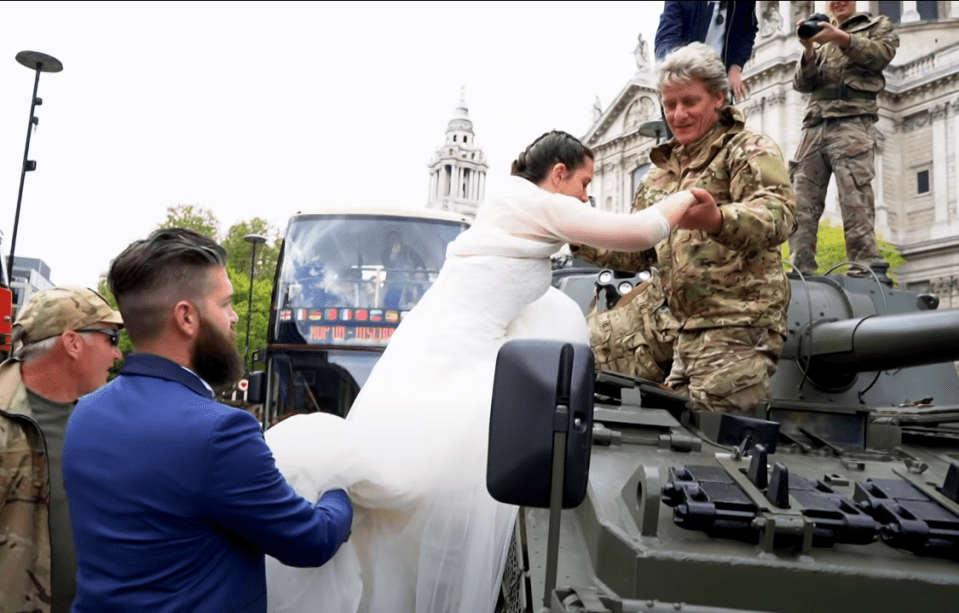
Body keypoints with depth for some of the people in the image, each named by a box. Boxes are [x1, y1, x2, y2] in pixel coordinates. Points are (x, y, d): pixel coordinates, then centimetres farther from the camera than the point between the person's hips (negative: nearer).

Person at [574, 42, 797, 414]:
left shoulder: (749, 150, 0)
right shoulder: (660, 175, 20)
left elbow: (779, 213, -20)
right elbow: (636, 251, 21)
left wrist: (719, 219, -41)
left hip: (739, 330, -7)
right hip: (689, 334, 7)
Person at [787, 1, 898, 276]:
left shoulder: (877, 25, 21)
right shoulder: (821, 37, 30)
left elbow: (883, 53, 0)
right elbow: (802, 84, 16)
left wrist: (842, 38, -11)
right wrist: (809, 51, -2)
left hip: (852, 120, -4)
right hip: (814, 125, 4)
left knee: (854, 198, -16)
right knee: (802, 201, -9)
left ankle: (866, 266, -19)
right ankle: (801, 268, -13)